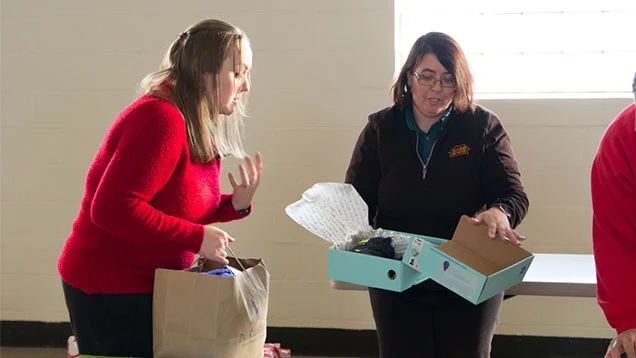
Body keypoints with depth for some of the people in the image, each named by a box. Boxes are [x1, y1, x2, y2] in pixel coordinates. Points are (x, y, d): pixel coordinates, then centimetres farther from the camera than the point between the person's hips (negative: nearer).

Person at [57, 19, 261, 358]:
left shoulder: (198, 127, 8)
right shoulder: (162, 118, -22)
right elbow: (112, 208, -29)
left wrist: (235, 204, -4)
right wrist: (197, 238, -25)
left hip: (151, 286, 9)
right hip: (110, 292, -9)